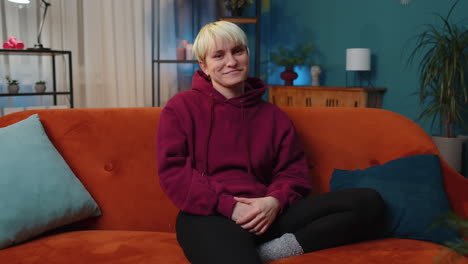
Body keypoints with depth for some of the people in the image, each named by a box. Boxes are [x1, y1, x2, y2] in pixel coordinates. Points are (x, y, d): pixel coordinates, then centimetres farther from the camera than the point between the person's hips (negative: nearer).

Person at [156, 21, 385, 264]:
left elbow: (294, 170, 15)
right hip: (210, 216, -6)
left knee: (369, 202, -16)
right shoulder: (181, 107, 10)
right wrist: (229, 206, -12)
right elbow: (173, 171, 0)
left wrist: (275, 201, -9)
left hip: (265, 214, 7)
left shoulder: (272, 115, 20)